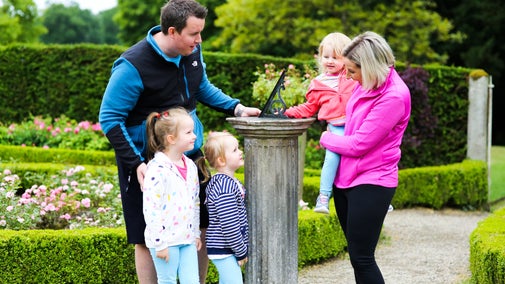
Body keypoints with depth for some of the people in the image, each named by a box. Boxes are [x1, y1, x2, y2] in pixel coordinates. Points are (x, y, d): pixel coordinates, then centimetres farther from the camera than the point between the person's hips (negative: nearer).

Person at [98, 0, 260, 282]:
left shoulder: (192, 51, 0)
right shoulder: (133, 66, -21)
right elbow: (110, 119, -17)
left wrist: (236, 107, 5)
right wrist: (136, 163, -23)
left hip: (191, 157, 6)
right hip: (149, 164, -6)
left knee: (202, 227, 9)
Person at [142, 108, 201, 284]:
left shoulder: (190, 166, 8)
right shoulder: (157, 169, -17)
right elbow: (151, 209, -18)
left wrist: (196, 233, 19)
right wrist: (159, 243, -17)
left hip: (187, 239, 7)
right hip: (166, 239, -7)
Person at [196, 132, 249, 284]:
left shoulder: (229, 182, 10)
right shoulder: (225, 188, -23)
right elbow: (229, 225, -24)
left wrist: (241, 249, 20)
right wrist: (241, 252, -15)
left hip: (223, 249, 10)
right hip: (224, 250, -10)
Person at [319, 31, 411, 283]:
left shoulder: (394, 96, -20)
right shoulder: (366, 85, 5)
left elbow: (359, 144, -19)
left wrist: (327, 139, -3)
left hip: (371, 183, -9)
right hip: (346, 178, 9)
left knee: (361, 258, -8)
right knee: (356, 254, 13)